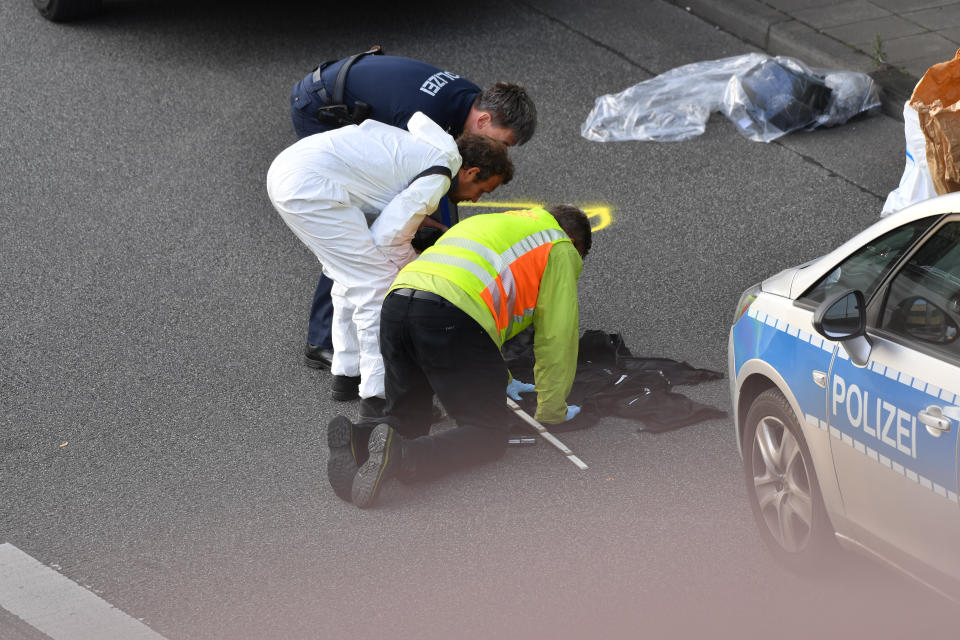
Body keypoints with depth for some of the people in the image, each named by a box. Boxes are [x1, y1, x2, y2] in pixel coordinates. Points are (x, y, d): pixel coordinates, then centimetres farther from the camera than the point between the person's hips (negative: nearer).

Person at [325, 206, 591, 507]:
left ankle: (356, 439, -12)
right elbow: (556, 337, 18)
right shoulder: (559, 249, 20)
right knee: (490, 435, 2)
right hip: (451, 322, -7)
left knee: (406, 421, 21)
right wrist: (552, 411, 31)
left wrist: (497, 380, 62)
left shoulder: (486, 223, 41)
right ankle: (400, 455, -24)